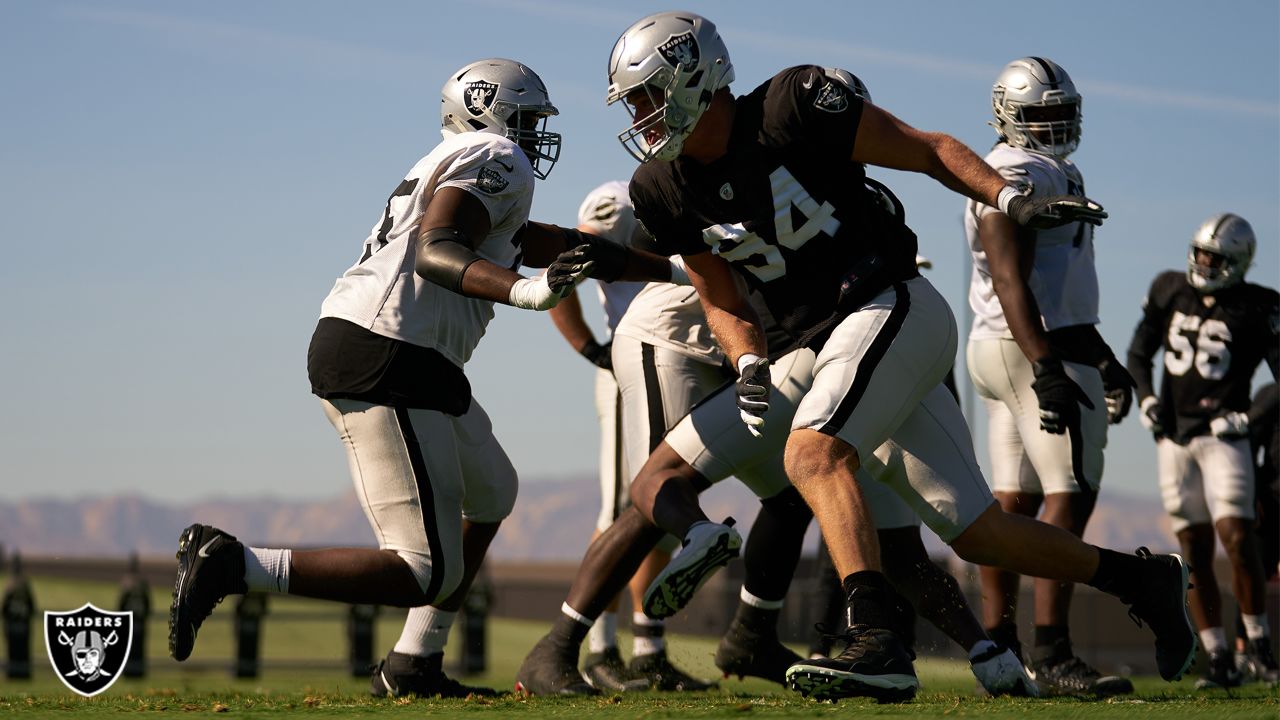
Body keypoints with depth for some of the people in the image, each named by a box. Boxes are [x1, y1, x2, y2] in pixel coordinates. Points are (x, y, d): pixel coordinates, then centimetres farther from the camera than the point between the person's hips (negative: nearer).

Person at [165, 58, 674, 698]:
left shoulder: (454, 166, 27)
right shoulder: (496, 160, -2)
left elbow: (558, 248, 31)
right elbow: (436, 252, -18)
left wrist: (669, 267, 36)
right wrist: (521, 292, -33)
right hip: (383, 362, -11)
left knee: (490, 494, 27)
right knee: (430, 573, -12)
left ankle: (413, 665, 23)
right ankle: (232, 565, -17)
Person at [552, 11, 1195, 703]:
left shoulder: (792, 109, -14)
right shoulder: (668, 192, 5)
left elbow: (930, 149, -6)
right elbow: (722, 302, 13)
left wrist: (1013, 201, -18)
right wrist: (749, 367, -6)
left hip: (893, 308, -7)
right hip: (832, 344, 7)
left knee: (813, 452, -30)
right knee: (975, 532, 7)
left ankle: (875, 643, -39)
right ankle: (1141, 577, 23)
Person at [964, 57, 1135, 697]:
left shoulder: (1056, 173, 21)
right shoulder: (1013, 174, -11)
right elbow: (1011, 282, -20)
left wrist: (1102, 357, 29)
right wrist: (1047, 368, -28)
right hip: (1035, 351, -10)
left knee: (1014, 502, 8)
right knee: (1070, 496, -12)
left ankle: (997, 650, 9)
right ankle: (1051, 655, -16)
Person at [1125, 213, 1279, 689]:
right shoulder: (1169, 291, 7)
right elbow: (1139, 353, 16)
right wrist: (1146, 398, 0)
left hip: (1223, 435, -4)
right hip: (1174, 436, 4)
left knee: (1236, 538, -16)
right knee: (1196, 550, 1)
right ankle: (1220, 661, 4)